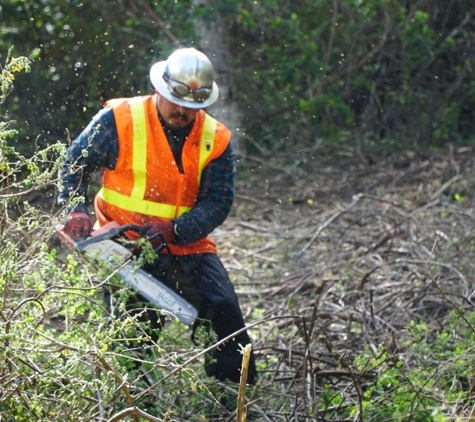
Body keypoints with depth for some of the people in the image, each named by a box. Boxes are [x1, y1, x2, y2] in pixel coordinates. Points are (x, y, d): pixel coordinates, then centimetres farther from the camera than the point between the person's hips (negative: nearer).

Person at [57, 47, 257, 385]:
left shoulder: (216, 140, -2)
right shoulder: (119, 120, -7)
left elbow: (217, 202, -7)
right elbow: (74, 164, 5)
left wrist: (174, 230, -22)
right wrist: (76, 210, -10)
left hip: (187, 246, 2)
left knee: (225, 315, -8)